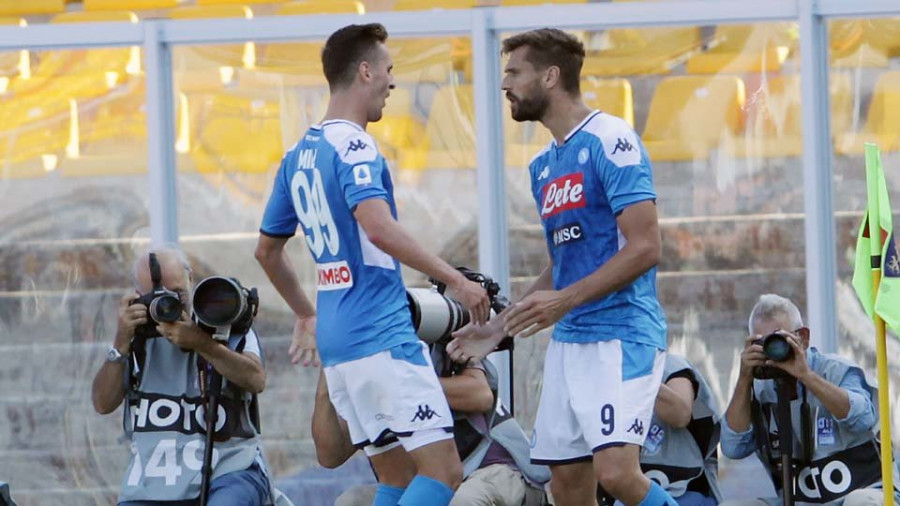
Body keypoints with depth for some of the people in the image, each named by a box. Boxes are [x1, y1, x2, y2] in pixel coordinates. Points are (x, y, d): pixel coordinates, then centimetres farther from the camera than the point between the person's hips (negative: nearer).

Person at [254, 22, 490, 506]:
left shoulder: (299, 155, 15)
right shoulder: (353, 145, -11)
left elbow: (267, 250, 25)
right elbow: (379, 228, -27)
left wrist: (306, 315, 35)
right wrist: (454, 279, -22)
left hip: (336, 341, 9)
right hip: (383, 337, -9)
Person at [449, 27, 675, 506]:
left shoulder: (610, 142, -10)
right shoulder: (544, 165, 17)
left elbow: (644, 248, -16)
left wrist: (565, 300, -20)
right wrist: (498, 328, 17)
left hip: (621, 336, -9)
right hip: (568, 341, 9)